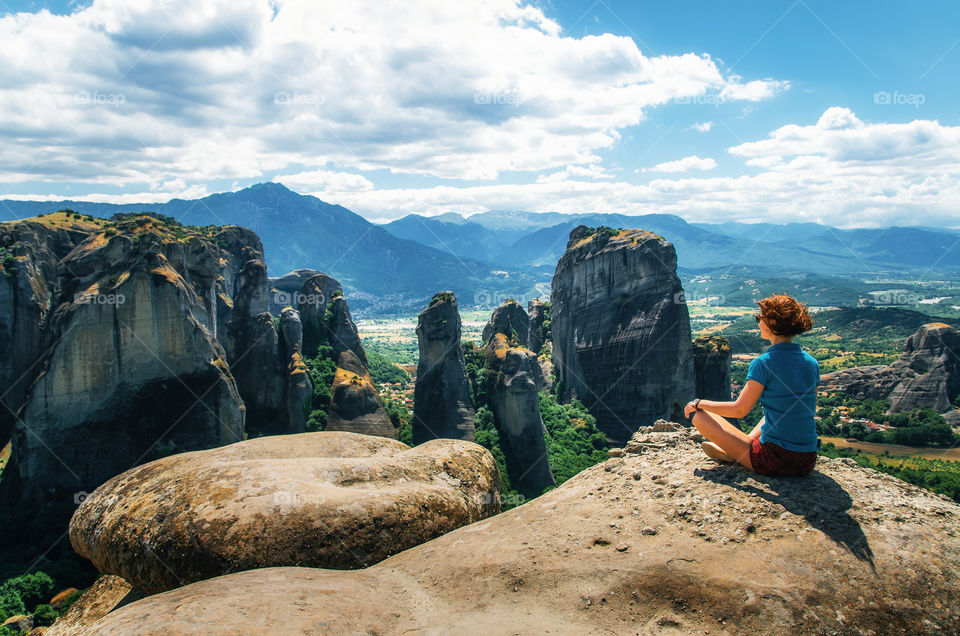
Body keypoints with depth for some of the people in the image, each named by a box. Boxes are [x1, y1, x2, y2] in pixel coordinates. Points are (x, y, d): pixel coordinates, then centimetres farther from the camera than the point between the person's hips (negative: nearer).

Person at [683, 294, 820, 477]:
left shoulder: (763, 363, -15)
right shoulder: (812, 363, 4)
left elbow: (739, 410, -11)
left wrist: (699, 403, 4)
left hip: (776, 461, -7)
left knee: (700, 417, 3)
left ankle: (736, 452, 22)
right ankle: (733, 451, 34)